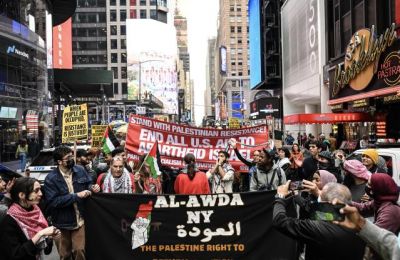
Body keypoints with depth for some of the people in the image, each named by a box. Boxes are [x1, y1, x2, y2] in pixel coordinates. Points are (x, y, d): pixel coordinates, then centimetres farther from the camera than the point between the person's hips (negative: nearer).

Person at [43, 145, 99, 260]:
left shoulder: (80, 170, -3)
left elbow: (88, 183, 11)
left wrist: (92, 187, -14)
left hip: (79, 220, 2)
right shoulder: (51, 178, -16)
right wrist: (76, 196, -26)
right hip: (62, 223, -2)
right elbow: (52, 201, -23)